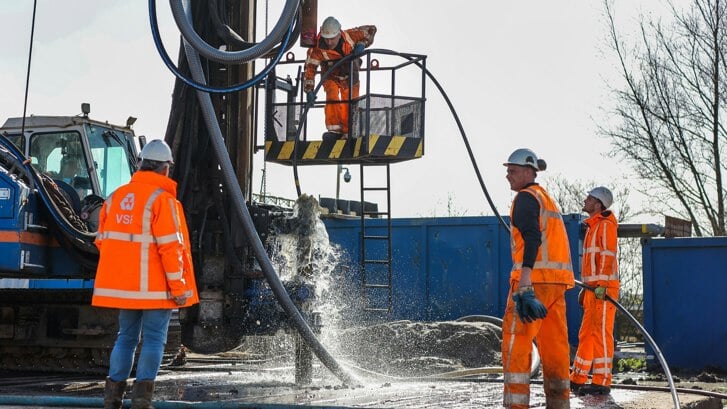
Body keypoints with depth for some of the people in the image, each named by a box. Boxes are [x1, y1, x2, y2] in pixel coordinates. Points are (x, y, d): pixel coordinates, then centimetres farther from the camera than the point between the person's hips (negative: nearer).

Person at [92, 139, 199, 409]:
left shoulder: (115, 197, 10)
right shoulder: (162, 198, -11)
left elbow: (103, 241, 14)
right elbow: (170, 246, -16)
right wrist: (178, 286, -12)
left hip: (122, 283, 6)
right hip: (155, 286, -6)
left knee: (126, 337, 16)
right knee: (154, 339, 1)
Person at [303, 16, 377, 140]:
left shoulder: (350, 36, -29)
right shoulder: (318, 47, -32)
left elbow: (371, 29, -15)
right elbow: (309, 68, -29)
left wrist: (362, 44, -31)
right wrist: (309, 90, -38)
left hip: (350, 77, 1)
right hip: (331, 77, -1)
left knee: (350, 105, 0)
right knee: (332, 98, -26)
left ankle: (347, 133, 14)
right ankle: (334, 130, -23)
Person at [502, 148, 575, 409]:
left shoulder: (526, 197, -5)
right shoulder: (547, 199, 24)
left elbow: (532, 238, -19)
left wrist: (524, 285, -29)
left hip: (534, 278, -9)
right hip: (558, 280, 9)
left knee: (515, 340, -7)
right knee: (554, 343, 9)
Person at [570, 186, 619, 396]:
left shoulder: (606, 224, -7)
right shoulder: (592, 226, 22)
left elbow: (608, 256, -16)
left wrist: (602, 284, -23)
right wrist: (585, 288, 25)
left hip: (603, 288, -10)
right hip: (592, 288, 10)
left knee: (602, 333, -8)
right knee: (586, 333, 11)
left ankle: (602, 382, -5)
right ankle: (578, 379, 17)